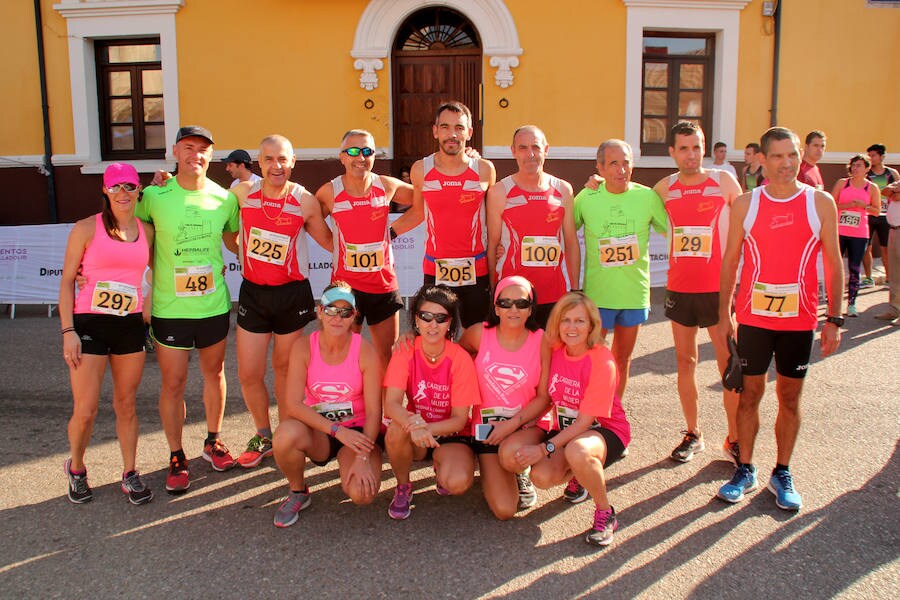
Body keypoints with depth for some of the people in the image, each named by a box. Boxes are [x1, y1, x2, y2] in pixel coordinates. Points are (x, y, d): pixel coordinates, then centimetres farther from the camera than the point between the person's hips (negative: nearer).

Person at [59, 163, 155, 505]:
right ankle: (76, 469, 26)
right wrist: (68, 331, -9)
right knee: (85, 411, -1)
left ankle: (130, 474, 23)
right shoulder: (87, 228, -3)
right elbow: (67, 281, -3)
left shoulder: (147, 231, 7)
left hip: (130, 325, 3)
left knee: (126, 405, 10)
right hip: (89, 324, -3)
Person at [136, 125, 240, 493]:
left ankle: (213, 441, 36)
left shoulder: (224, 198, 0)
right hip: (169, 307, -2)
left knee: (214, 373, 16)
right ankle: (176, 457, 21)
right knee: (173, 383, 4)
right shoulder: (154, 196, -7)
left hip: (214, 304, 2)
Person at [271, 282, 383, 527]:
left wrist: (363, 457, -24)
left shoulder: (365, 351, -13)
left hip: (357, 433, -1)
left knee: (362, 494, -26)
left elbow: (374, 412, -13)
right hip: (317, 431, 1)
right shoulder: (304, 347, -11)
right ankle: (297, 492, -2)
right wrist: (337, 430, -27)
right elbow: (293, 404, -18)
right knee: (286, 435, -34)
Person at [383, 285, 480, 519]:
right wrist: (413, 423, -44)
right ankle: (403, 487, -4)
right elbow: (391, 404, -22)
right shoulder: (405, 351, -12)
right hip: (415, 437, 1)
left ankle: (442, 468, 10)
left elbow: (460, 419, -14)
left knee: (458, 483, -30)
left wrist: (427, 428, -33)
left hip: (450, 435, -1)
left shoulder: (461, 359, -16)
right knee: (397, 428, -34)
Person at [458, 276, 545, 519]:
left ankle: (521, 473, 5)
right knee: (504, 510, -10)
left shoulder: (542, 341, -11)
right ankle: (490, 468, 25)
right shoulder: (480, 333, -8)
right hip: (487, 425, 1)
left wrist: (512, 424, -16)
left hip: (528, 425, 0)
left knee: (511, 456, -36)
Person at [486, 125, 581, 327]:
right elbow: (492, 245, 2)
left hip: (555, 296, 2)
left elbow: (572, 243, 11)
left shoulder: (563, 190, 6)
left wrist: (575, 291, 9)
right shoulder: (499, 192, -1)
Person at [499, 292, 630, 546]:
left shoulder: (602, 361, -22)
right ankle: (578, 474, 11)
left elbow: (585, 420, -23)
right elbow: (543, 398, 2)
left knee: (577, 451, -42)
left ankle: (605, 513, -11)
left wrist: (544, 449, -27)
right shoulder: (553, 351, -4)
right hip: (563, 428, 6)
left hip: (604, 430, -6)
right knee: (510, 451, -19)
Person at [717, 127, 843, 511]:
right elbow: (730, 261, 4)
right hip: (753, 316, 0)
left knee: (790, 396, 9)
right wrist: (724, 314, 2)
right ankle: (745, 470, 21)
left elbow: (833, 263, 2)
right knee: (750, 393, 7)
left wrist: (834, 319, -1)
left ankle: (782, 474, 23)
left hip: (799, 319, 0)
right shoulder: (745, 204, 0)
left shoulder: (821, 202, -1)